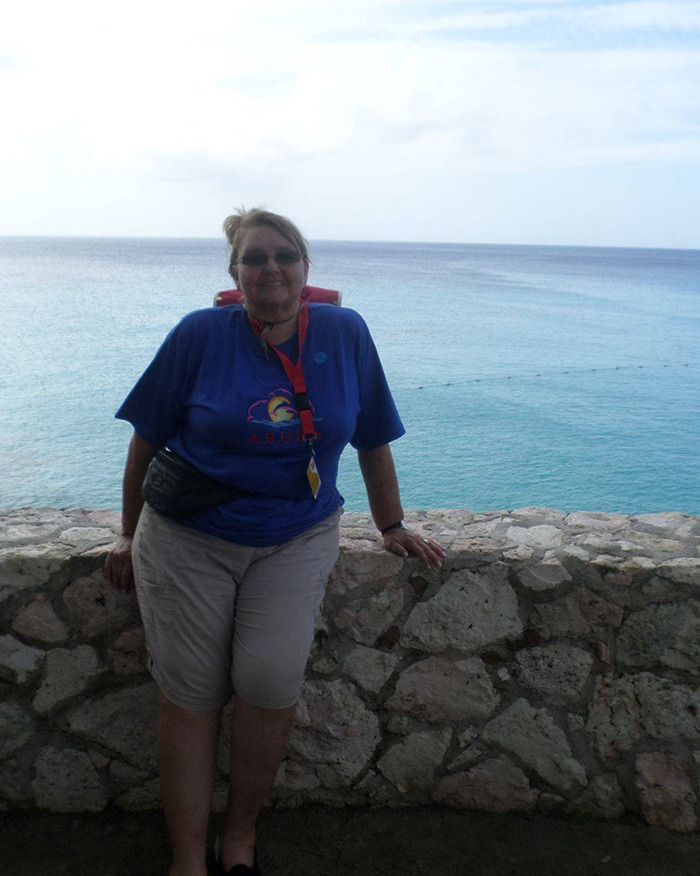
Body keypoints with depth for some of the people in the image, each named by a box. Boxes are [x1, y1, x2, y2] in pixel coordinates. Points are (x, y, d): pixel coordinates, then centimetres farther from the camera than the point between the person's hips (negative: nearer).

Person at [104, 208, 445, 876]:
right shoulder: (201, 334, -5)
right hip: (186, 539, 0)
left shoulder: (345, 333, -1)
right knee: (189, 695, 0)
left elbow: (373, 439, 8)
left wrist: (392, 526, 13)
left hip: (296, 539, 1)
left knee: (270, 682, -14)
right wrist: (129, 536, 8)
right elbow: (147, 439, 3)